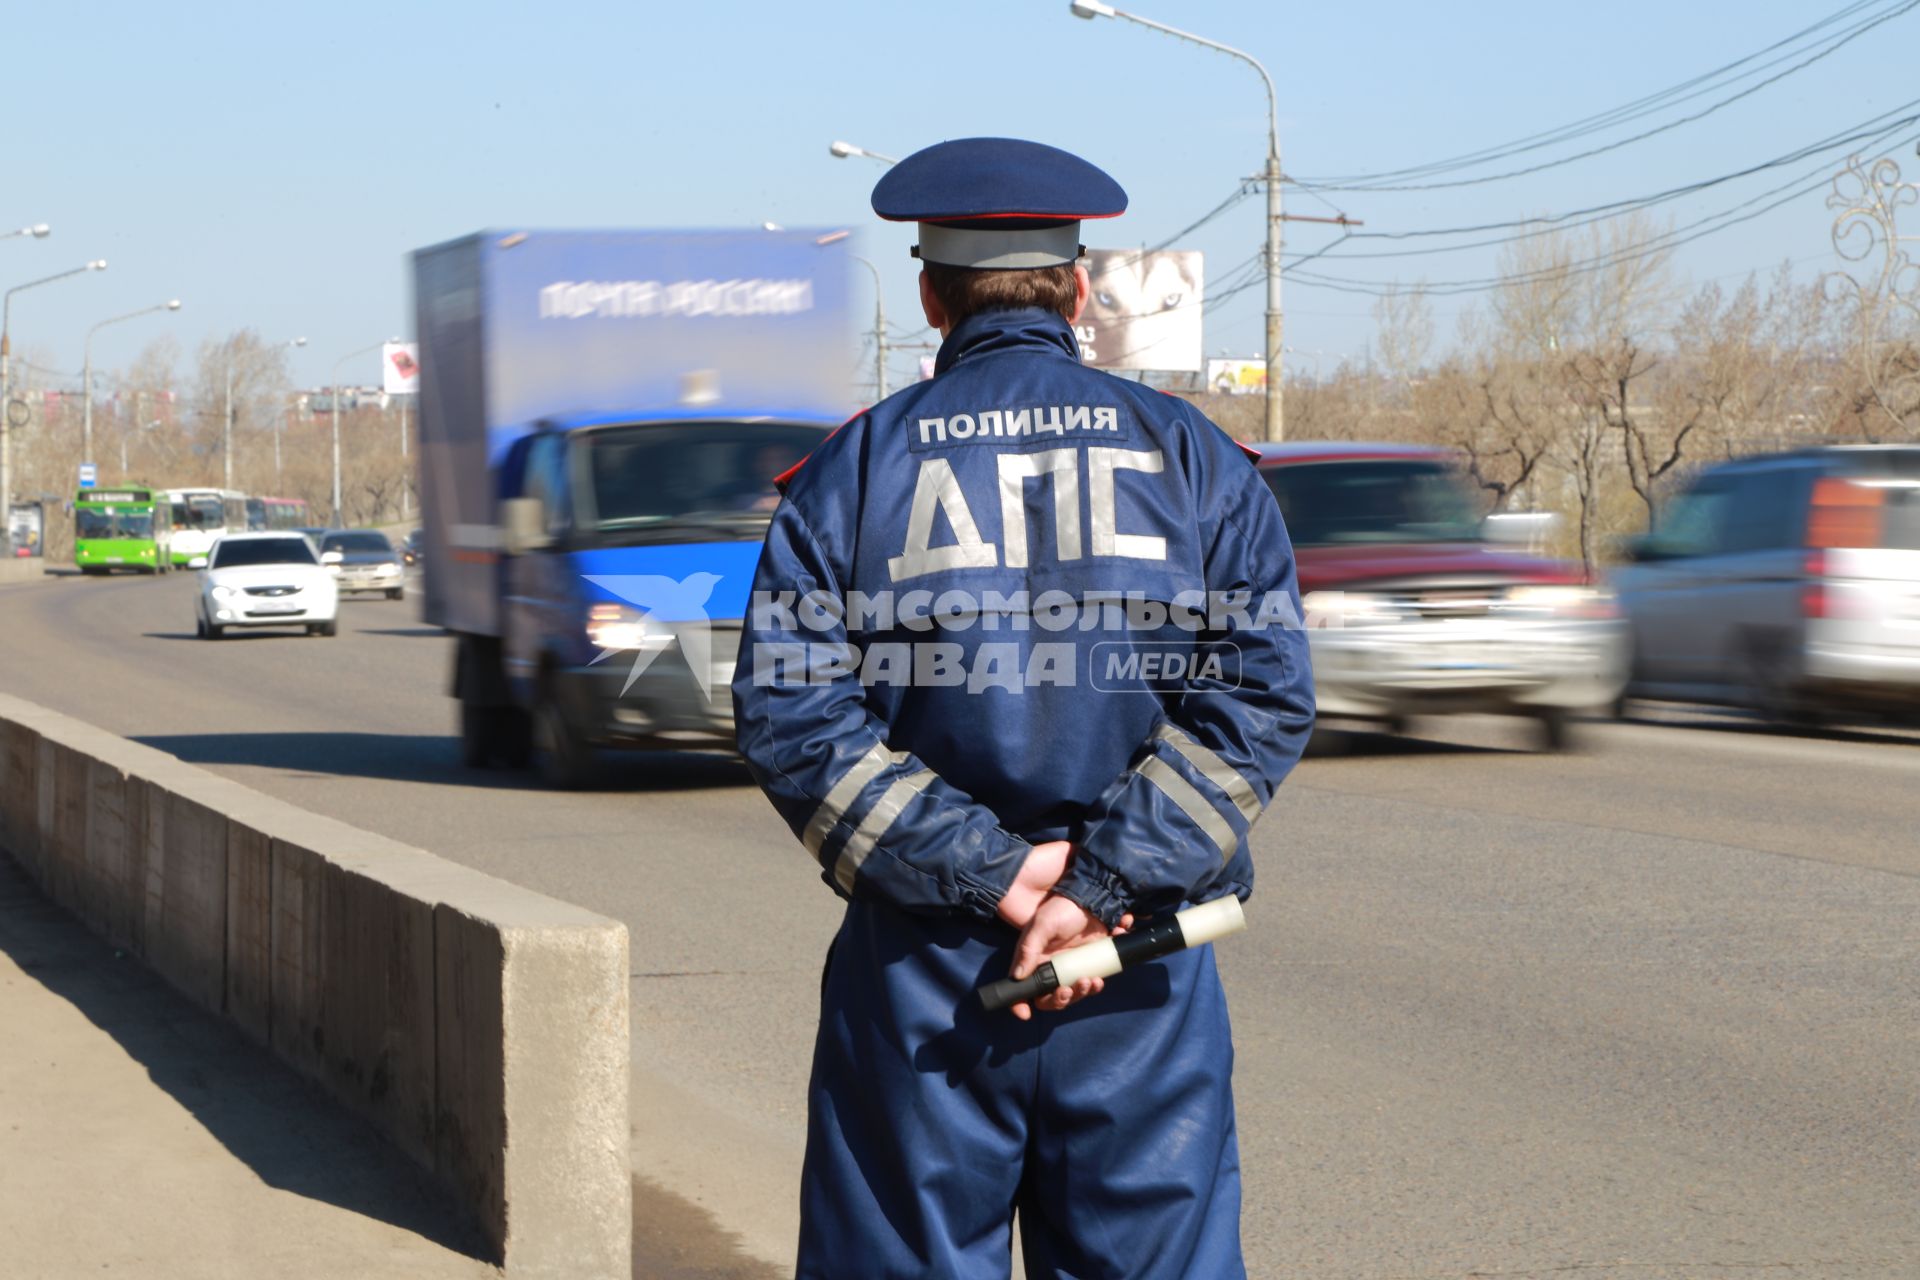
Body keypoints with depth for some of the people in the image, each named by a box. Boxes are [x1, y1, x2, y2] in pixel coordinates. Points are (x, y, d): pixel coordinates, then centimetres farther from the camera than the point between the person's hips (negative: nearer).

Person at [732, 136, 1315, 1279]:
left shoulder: (856, 468, 3)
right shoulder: (1191, 455, 5)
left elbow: (789, 715, -8)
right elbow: (1264, 696, -6)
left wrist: (984, 870, -10)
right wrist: (1102, 885, -12)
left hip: (920, 970, 0)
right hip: (1142, 980, 1)